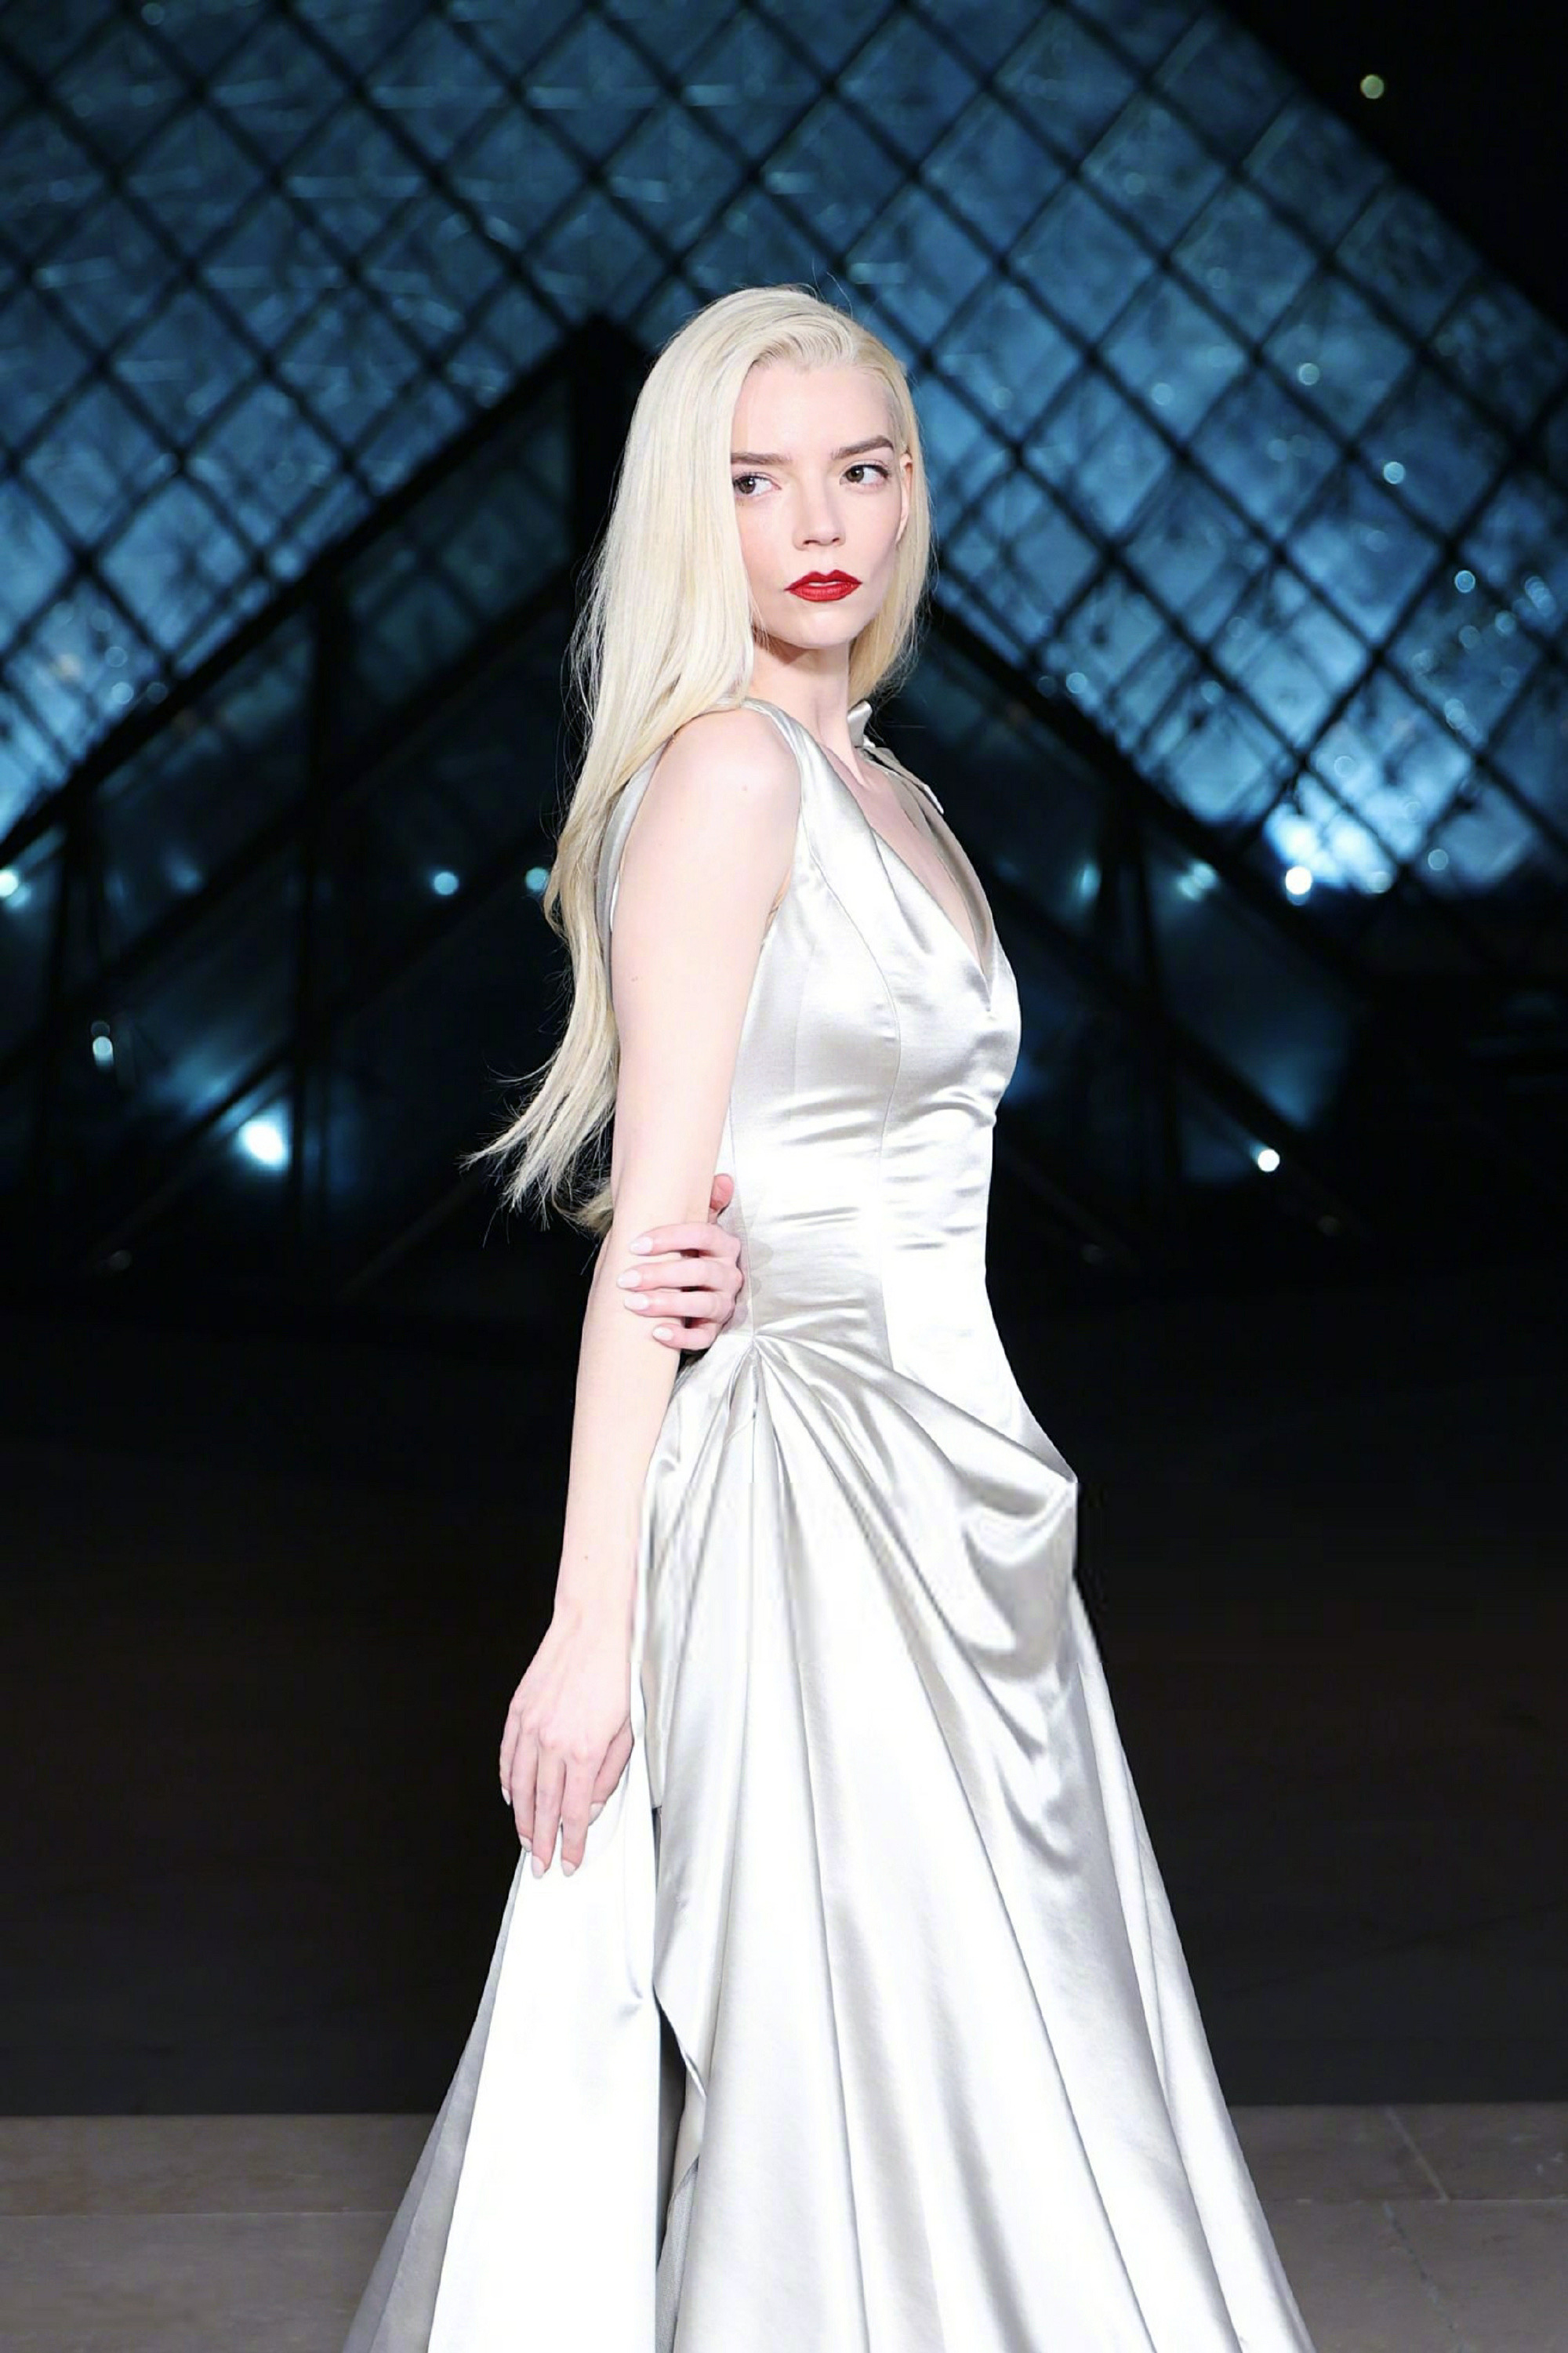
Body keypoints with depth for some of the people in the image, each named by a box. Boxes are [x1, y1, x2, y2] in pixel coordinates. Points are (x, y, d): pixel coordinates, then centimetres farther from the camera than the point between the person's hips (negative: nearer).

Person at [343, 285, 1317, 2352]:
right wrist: (592, 1623, -17)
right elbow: (651, 1226, -16)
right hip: (813, 1484, -9)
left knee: (953, 2072, 16)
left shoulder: (877, 784, 15)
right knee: (868, 2083, 2)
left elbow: (877, 1182, 10)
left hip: (942, 1481, 9)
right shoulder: (724, 770, -12)